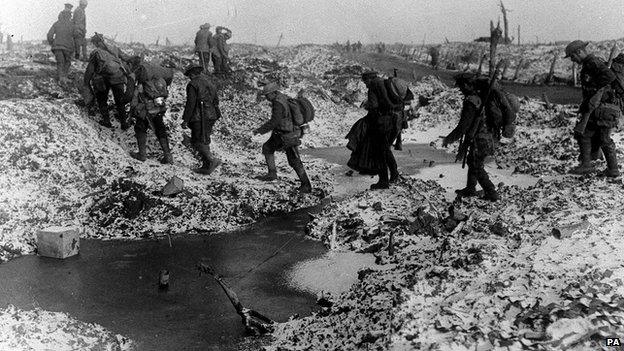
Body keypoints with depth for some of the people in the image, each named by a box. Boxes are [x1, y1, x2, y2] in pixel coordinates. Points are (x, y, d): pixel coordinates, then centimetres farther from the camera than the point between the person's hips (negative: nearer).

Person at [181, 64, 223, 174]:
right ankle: (206, 166, 13)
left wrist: (185, 120, -9)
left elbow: (190, 103, -14)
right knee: (204, 141, 14)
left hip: (199, 117, -8)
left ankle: (212, 160, -19)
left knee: (198, 142, -3)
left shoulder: (192, 85, -9)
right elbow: (216, 101, 18)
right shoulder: (210, 83, 14)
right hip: (211, 116, 8)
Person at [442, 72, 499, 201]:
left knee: (478, 168, 5)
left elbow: (463, 126, -22)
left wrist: (448, 139, -11)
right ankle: (470, 189, 34)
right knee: (472, 162, 22)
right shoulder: (480, 97, 5)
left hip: (479, 141, -9)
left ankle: (491, 193, 14)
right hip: (486, 136, 9)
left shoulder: (470, 102, -23)